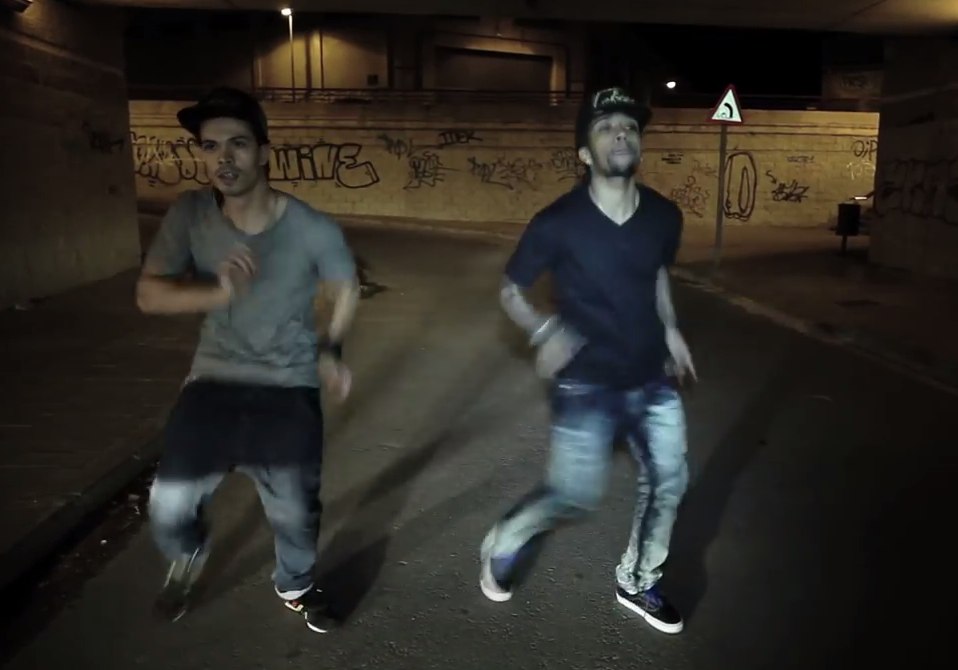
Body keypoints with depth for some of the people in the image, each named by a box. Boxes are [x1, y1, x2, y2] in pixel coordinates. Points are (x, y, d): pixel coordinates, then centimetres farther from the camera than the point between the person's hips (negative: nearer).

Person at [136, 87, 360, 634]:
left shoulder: (314, 230, -16)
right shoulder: (189, 215, -10)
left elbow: (346, 289, 3)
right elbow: (148, 294, -15)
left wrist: (329, 351, 0)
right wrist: (218, 291, -32)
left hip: (290, 390, -1)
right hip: (215, 382, 1)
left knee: (296, 512, 10)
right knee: (169, 507, -1)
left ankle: (297, 586, 44)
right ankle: (188, 555, 38)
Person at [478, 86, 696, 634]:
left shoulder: (664, 216, -3)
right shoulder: (557, 224, -16)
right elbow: (511, 291, -5)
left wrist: (671, 330, 8)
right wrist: (544, 331, -23)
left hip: (653, 380, 5)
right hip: (587, 385, -5)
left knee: (669, 482, 12)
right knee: (577, 495, -3)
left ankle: (638, 583, 36)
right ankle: (505, 541, 29)